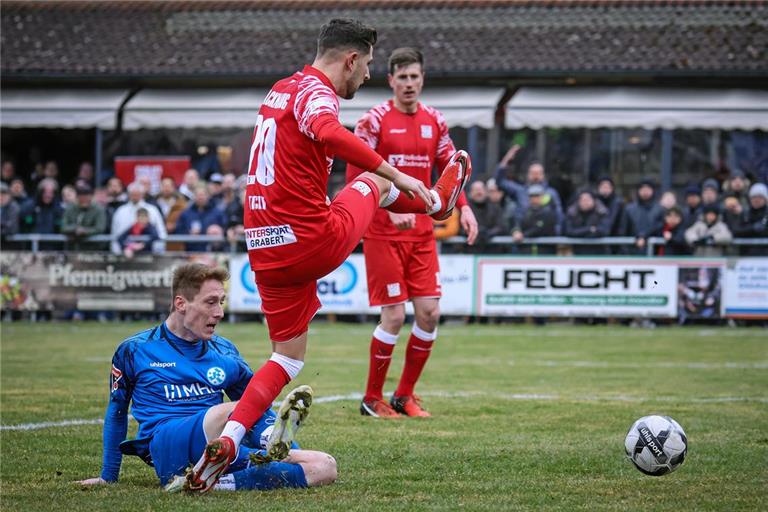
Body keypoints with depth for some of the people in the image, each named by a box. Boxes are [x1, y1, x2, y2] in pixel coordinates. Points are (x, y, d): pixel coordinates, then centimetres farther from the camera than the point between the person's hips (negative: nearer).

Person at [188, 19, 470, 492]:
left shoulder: (282, 90, 17)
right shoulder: (315, 90, -12)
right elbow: (329, 133, -37)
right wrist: (394, 173, -35)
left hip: (266, 251, 8)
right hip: (313, 242, -8)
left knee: (288, 357, 14)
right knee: (373, 180, 19)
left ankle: (227, 441, -3)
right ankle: (438, 202, 48)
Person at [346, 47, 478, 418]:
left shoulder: (435, 121, 9)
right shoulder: (375, 120, -7)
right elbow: (355, 176, -11)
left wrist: (463, 207, 1)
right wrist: (390, 208, -23)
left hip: (422, 233, 5)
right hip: (383, 234, -5)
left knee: (429, 312, 0)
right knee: (394, 315, -7)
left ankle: (405, 395, 15)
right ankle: (372, 399, 8)